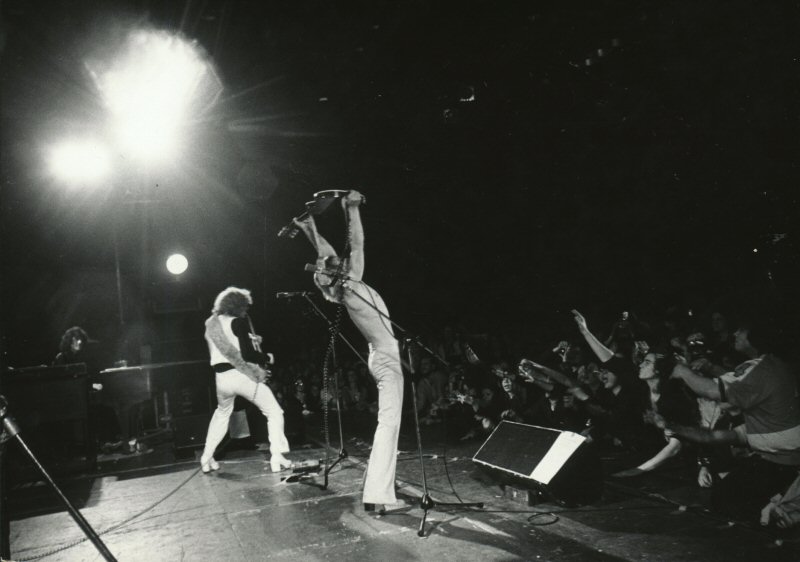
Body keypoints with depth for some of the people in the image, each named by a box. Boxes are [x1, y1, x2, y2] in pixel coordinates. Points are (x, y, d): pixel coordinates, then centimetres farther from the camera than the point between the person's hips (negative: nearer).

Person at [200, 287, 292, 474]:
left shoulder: (210, 323, 12)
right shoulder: (238, 323, -8)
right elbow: (247, 355, -13)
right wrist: (265, 357, 2)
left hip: (221, 377, 6)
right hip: (243, 375, -6)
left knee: (222, 413, 31)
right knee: (274, 412, 2)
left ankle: (207, 459, 30)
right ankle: (277, 458, -8)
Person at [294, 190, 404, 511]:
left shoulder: (343, 289, 5)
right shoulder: (352, 285, -15)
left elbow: (326, 255, 14)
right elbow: (357, 245, -16)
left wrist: (310, 228, 18)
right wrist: (352, 209, -11)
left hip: (381, 357, 9)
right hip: (387, 359, -9)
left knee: (388, 421, 17)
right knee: (389, 422, -12)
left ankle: (381, 482, 24)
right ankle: (376, 494, -14)